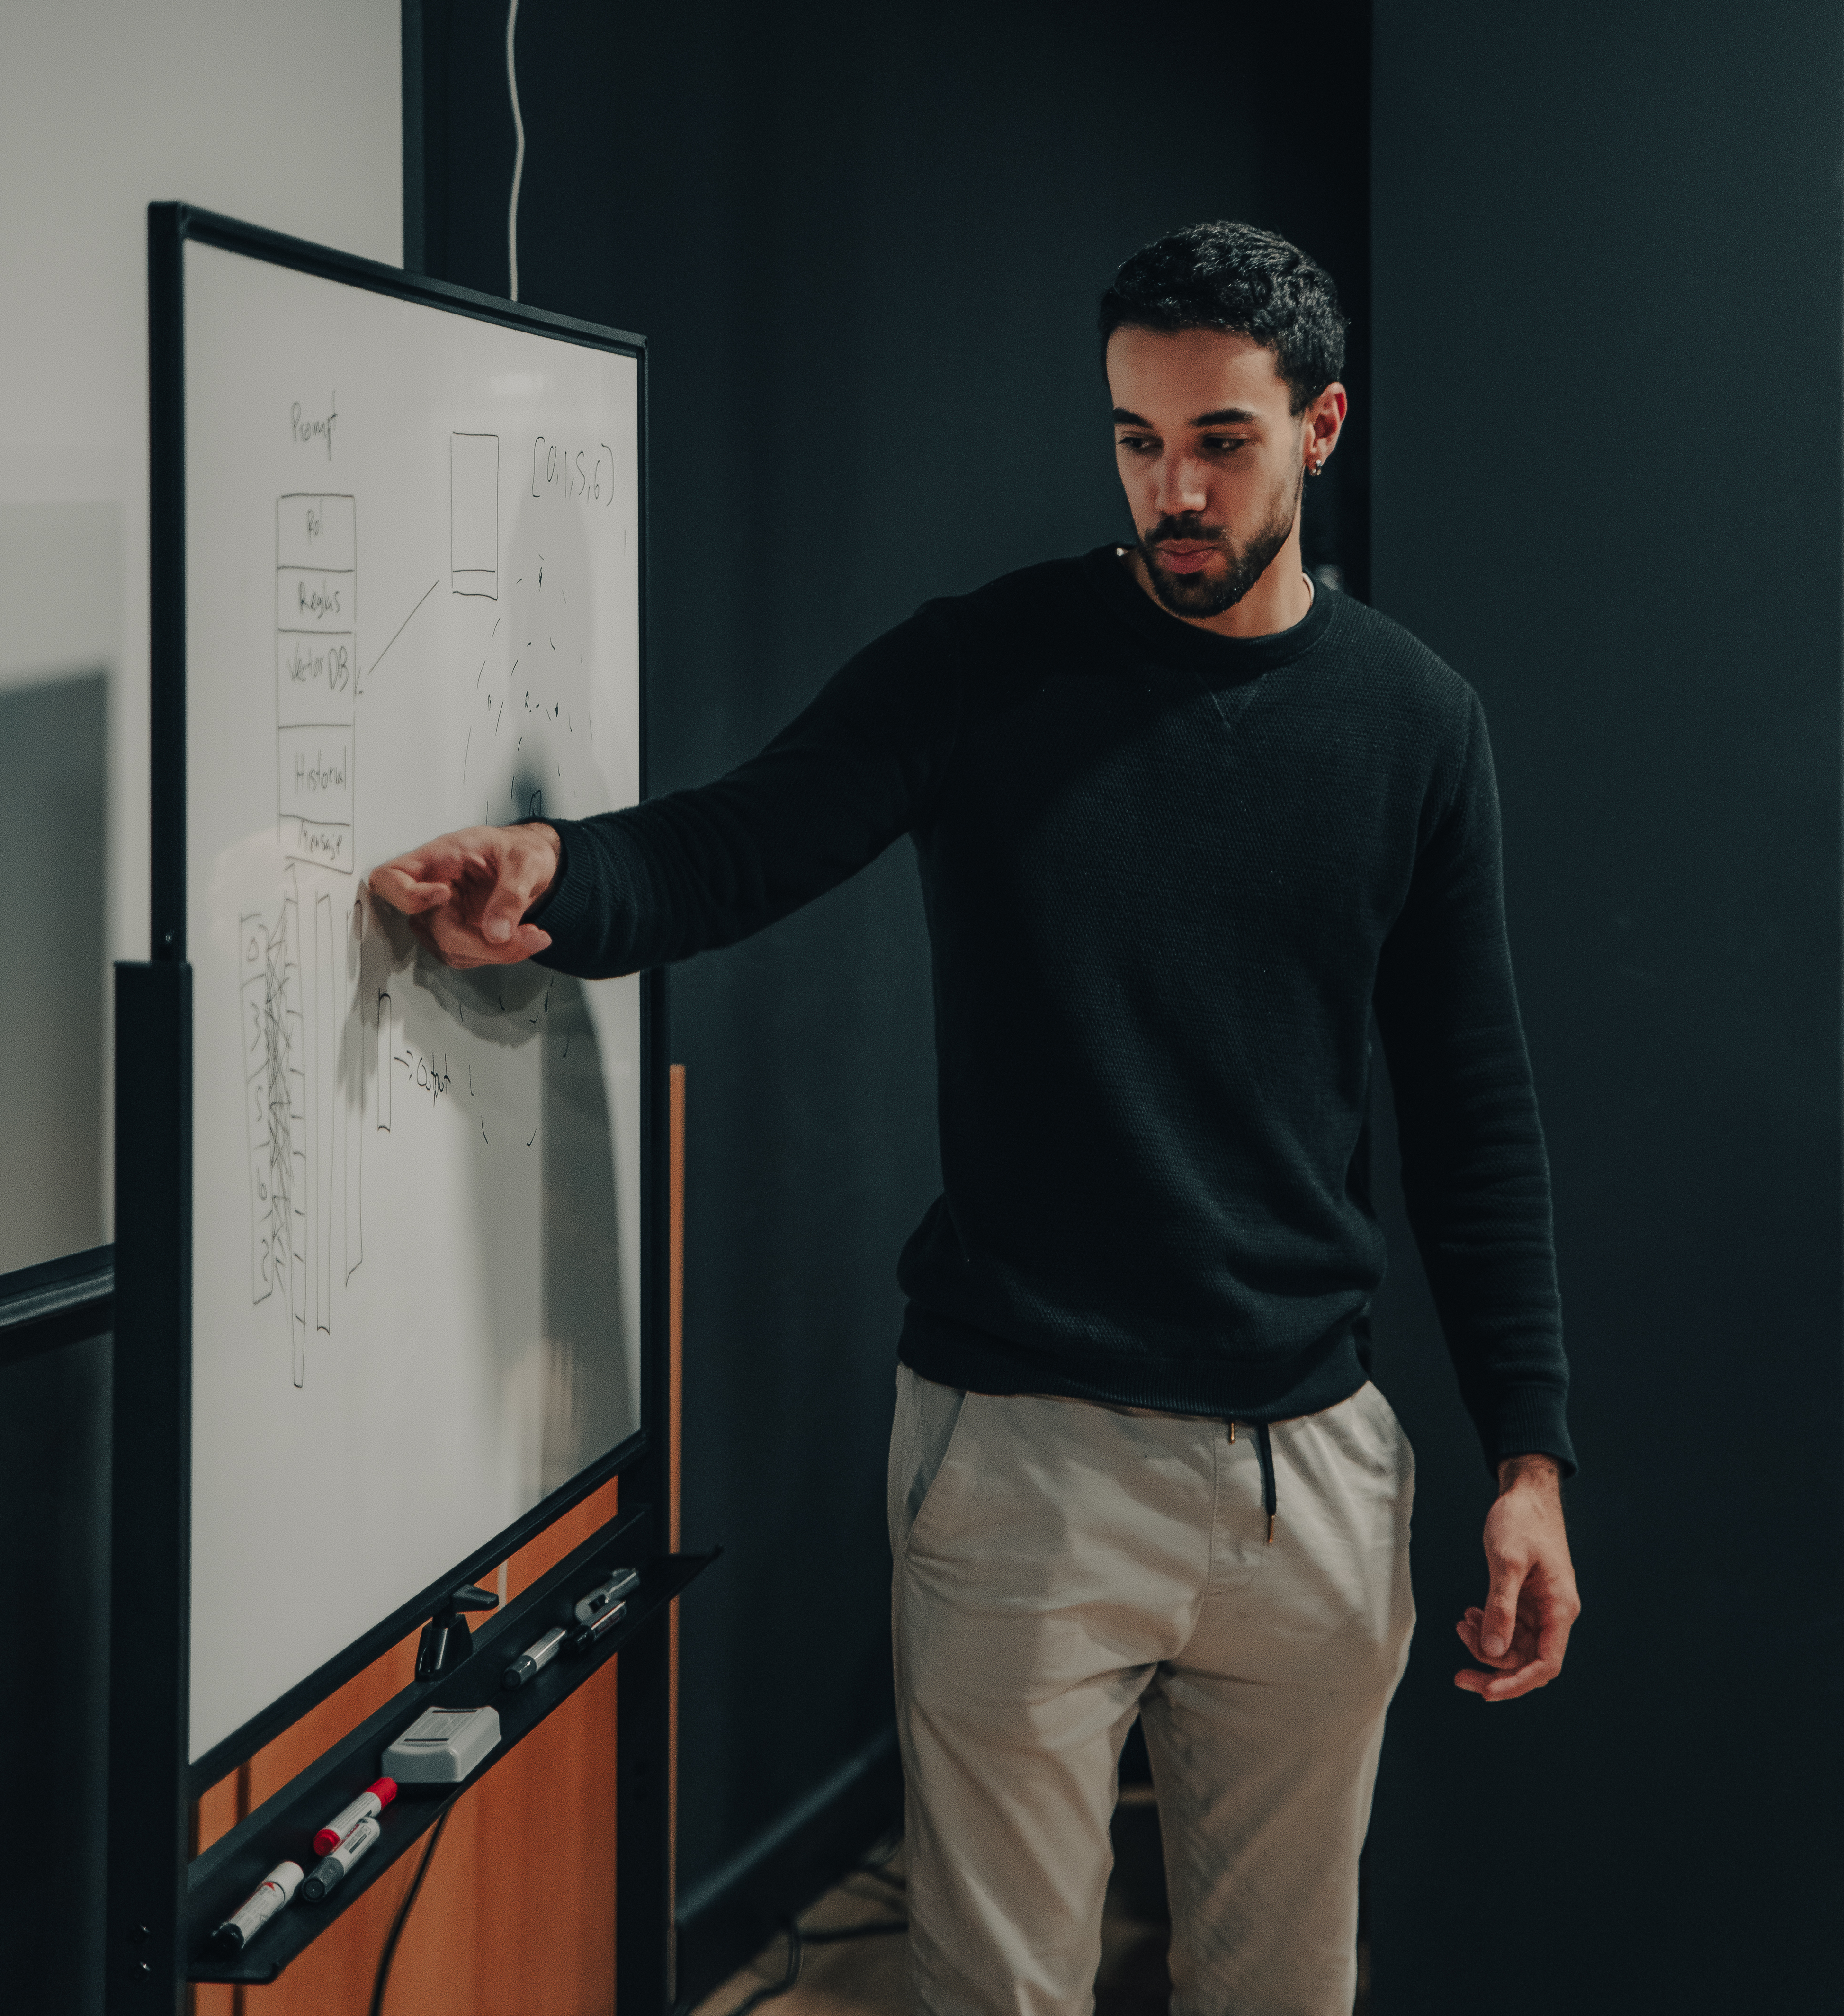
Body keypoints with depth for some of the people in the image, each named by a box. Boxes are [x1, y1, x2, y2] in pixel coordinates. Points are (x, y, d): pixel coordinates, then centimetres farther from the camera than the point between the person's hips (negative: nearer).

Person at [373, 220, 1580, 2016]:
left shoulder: (1415, 721, 5)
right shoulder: (983, 670, -1)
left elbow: (1474, 1110, 8)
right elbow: (731, 850, -7)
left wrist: (1528, 1453, 4)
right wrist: (556, 873, -31)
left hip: (1313, 1455, 3)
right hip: (1022, 1449, -2)